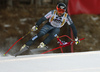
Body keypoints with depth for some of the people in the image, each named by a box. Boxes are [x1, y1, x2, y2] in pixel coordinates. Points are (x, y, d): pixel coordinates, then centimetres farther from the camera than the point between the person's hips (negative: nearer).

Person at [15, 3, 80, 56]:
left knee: (53, 34, -36)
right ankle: (27, 45, -29)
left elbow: (72, 26, -13)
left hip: (56, 29, 1)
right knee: (40, 34, -27)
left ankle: (43, 44, -47)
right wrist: (36, 25, -27)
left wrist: (76, 38, -13)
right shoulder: (52, 12, -19)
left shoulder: (66, 16, -19)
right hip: (49, 26, -1)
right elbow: (43, 19, -16)